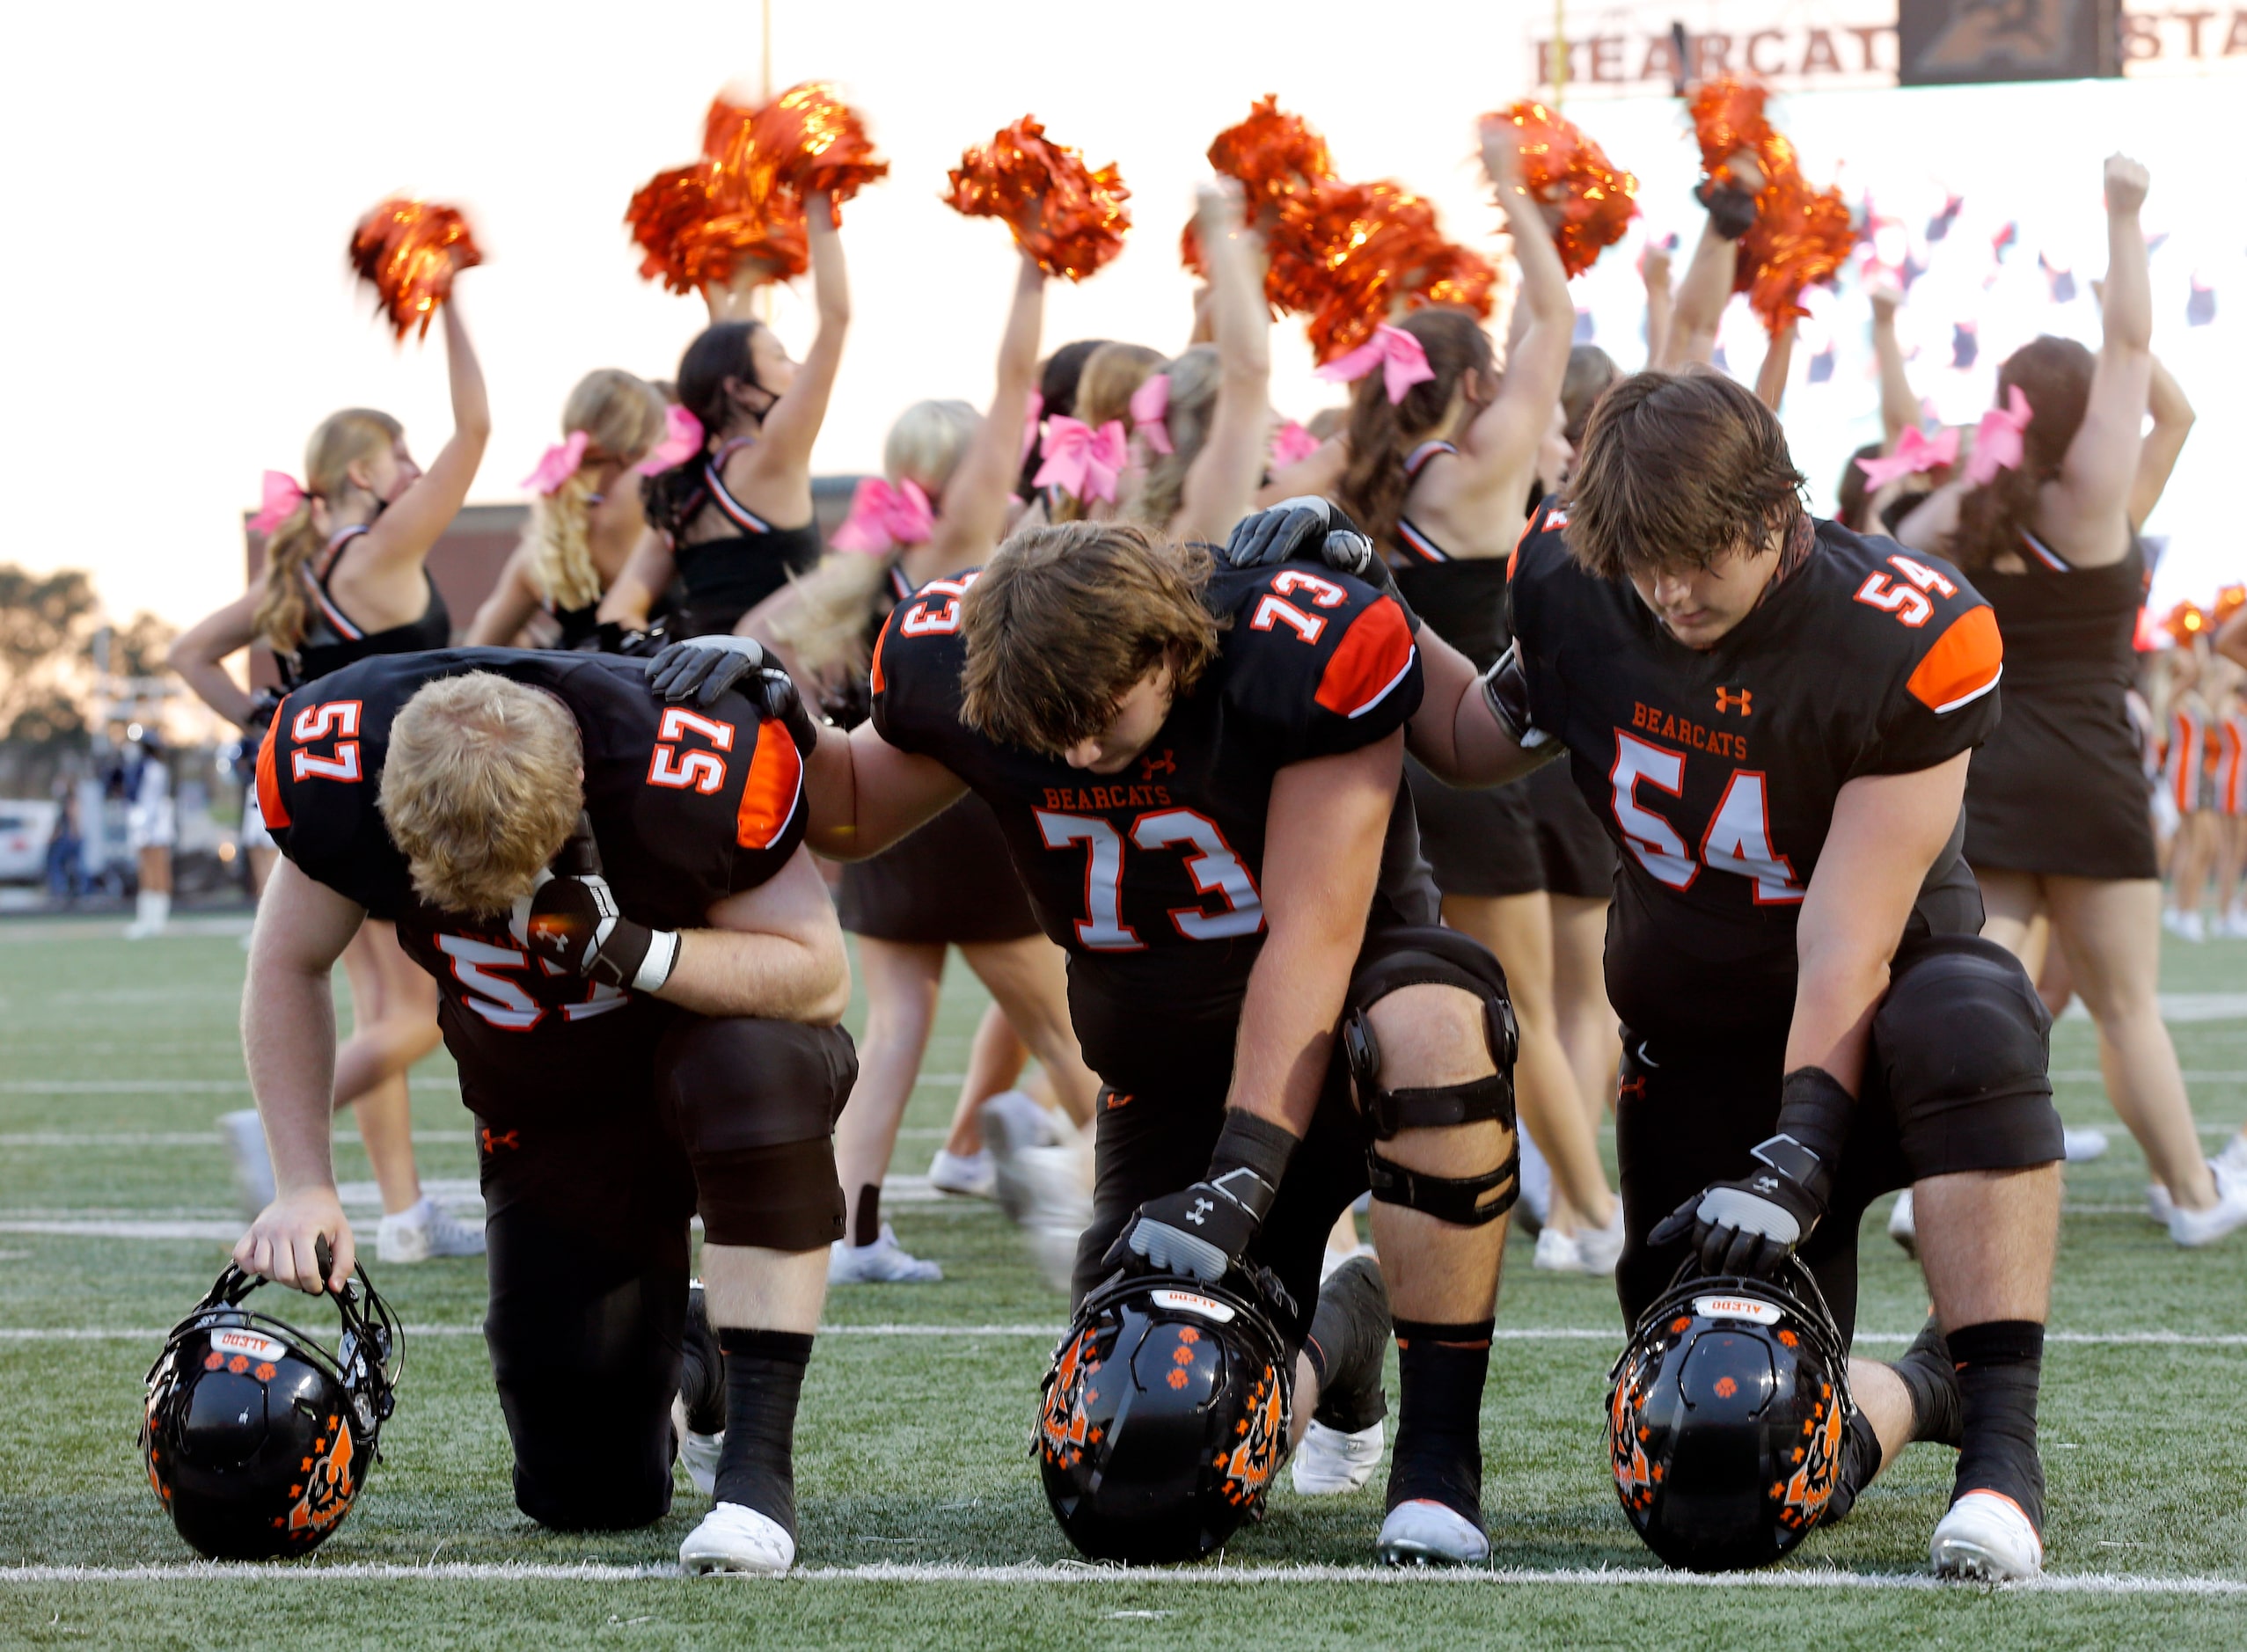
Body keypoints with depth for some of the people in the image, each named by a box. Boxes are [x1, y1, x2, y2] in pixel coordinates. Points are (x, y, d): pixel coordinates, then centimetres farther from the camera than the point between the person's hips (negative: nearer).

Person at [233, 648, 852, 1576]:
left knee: (752, 1073, -42)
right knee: (590, 1493, -4)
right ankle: (681, 1375, 33)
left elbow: (819, 977, -24)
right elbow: (288, 969, -6)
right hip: (541, 1107, 3)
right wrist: (303, 1185, -14)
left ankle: (757, 1461, -34)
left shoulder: (701, 772, -34)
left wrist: (633, 949, -39)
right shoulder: (338, 769, -24)